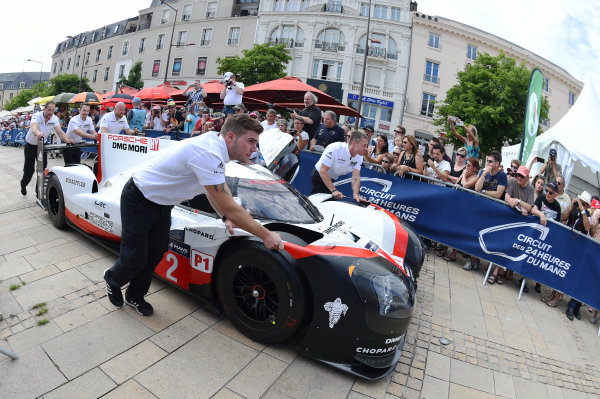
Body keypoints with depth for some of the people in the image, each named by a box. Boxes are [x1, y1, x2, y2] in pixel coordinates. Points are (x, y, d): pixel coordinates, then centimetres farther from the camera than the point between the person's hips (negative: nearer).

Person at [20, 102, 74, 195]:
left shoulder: (54, 119, -12)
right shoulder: (37, 116, -24)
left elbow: (60, 132, -23)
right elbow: (33, 127, -45)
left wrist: (66, 139, -44)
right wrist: (38, 133, -68)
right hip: (30, 145, -3)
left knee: (43, 167, -3)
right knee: (29, 168, 2)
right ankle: (23, 184, 32)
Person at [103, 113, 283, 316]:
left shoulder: (215, 144, -5)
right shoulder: (208, 154, -35)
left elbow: (218, 193, 8)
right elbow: (228, 207, -34)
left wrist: (227, 217, -6)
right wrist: (265, 235, -26)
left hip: (162, 203, 8)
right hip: (138, 201, -8)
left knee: (155, 254, 12)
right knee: (134, 260, 4)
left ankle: (135, 296, 35)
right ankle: (112, 280, 37)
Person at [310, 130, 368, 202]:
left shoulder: (359, 156, -12)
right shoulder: (335, 148, -31)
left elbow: (356, 176, -17)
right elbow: (323, 171, -32)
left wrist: (355, 194, -35)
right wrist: (334, 190, -36)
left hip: (331, 180, 7)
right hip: (319, 176, -7)